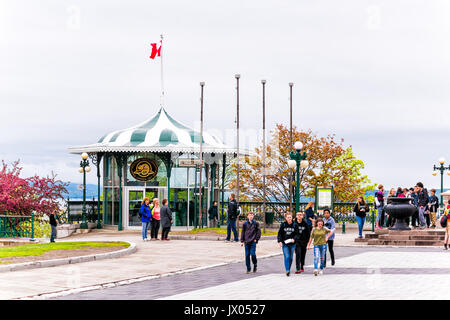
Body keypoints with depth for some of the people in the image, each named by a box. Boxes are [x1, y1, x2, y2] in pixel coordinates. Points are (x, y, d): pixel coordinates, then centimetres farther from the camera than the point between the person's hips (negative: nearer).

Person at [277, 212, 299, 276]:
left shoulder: (295, 225, 0)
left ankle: (289, 269, 24)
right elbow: (280, 233, 4)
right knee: (287, 257, -12)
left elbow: (297, 234, 0)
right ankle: (287, 270, -14)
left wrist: (294, 239, -18)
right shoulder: (283, 225, 0)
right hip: (285, 244, -1)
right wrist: (280, 241, -7)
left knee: (291, 257, 9)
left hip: (292, 244, 1)